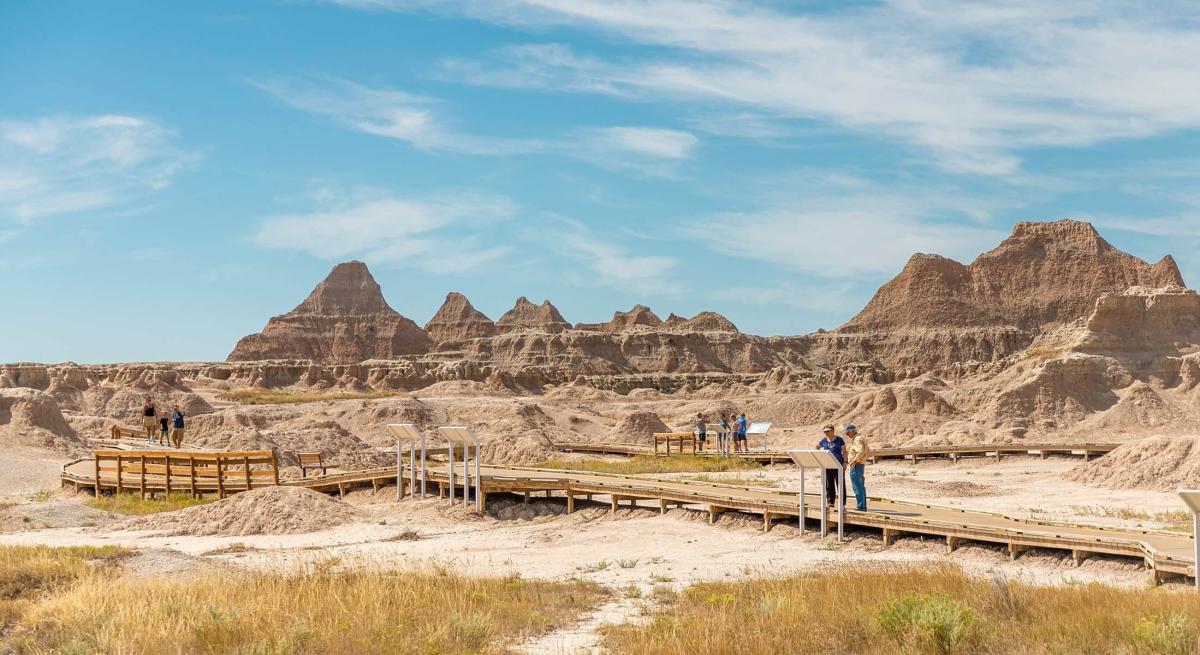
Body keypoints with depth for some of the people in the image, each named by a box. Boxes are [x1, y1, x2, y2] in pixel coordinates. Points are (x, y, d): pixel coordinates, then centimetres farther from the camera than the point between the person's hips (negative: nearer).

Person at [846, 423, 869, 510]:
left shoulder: (857, 439, -14)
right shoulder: (862, 438, 17)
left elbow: (861, 452, -28)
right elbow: (868, 452, 20)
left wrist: (854, 461, -20)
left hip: (856, 465, -11)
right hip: (862, 464, 11)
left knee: (857, 487, -8)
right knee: (861, 486, 14)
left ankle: (860, 506, -8)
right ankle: (863, 506, 18)